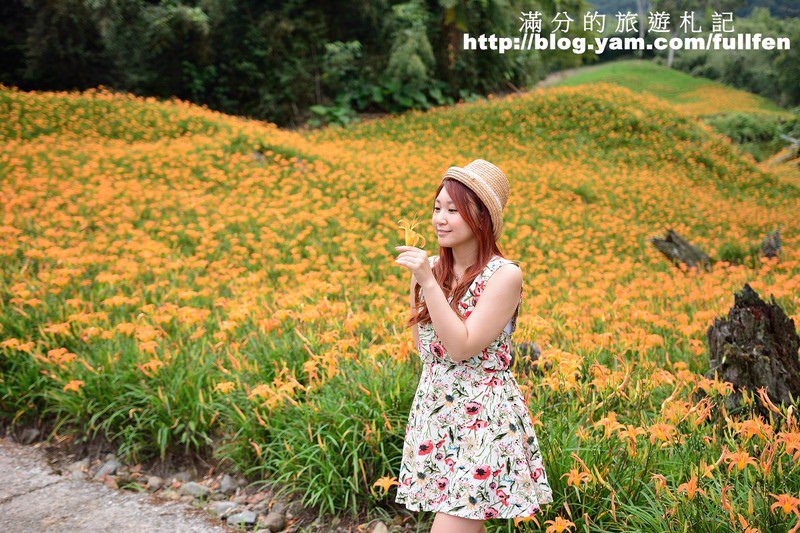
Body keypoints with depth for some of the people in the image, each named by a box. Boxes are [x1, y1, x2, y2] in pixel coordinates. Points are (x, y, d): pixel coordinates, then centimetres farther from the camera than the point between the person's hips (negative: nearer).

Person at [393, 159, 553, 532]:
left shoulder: (504, 275, -13)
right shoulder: (432, 267, 3)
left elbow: (462, 348, -21)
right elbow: (423, 349, 10)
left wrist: (428, 282, -23)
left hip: (483, 417, -6)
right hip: (433, 412, 6)